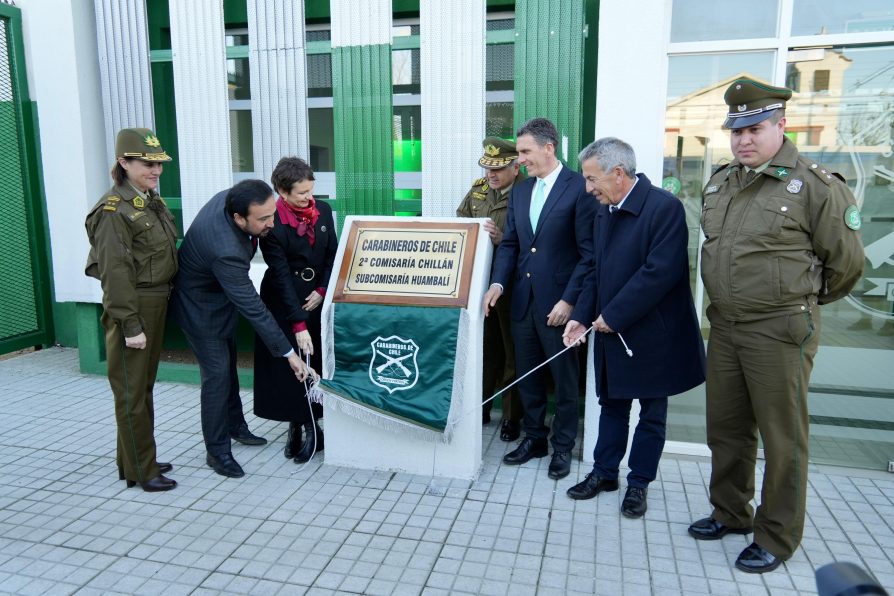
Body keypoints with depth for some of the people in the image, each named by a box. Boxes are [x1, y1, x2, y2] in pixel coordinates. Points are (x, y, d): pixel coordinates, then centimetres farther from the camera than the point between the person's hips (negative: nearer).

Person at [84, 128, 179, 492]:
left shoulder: (153, 201, 10)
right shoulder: (114, 210, -15)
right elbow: (115, 272, -19)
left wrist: (163, 303, 14)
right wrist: (130, 325, -20)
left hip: (157, 303, 9)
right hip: (132, 307, -9)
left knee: (144, 386, 17)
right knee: (131, 391, 2)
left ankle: (135, 460, 31)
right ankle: (140, 471, 14)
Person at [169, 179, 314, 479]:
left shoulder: (230, 197, -20)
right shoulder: (226, 250, -42)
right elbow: (253, 309, -38)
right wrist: (289, 353, -32)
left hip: (221, 295, 9)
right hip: (200, 305, -9)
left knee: (228, 363, 19)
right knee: (217, 372, -4)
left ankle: (235, 425, 36)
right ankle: (217, 451, 10)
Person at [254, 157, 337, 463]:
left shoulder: (323, 211, -3)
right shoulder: (273, 225, -17)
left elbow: (332, 255, 6)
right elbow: (281, 277, -20)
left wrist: (322, 291, -7)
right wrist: (298, 324, -24)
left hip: (316, 300, 3)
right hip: (283, 303, -3)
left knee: (315, 363, 5)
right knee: (287, 366, 3)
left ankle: (312, 427, 17)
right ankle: (295, 425, 19)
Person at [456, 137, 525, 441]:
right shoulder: (478, 189, 9)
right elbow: (459, 223, 19)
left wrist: (501, 239, -28)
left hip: (510, 285, -5)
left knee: (512, 352, 7)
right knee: (484, 346, 16)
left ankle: (511, 416, 20)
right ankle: (480, 407, 31)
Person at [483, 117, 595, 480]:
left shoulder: (579, 188, -9)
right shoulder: (520, 191, 11)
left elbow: (588, 252, -12)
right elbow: (509, 243, 11)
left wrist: (569, 300, -16)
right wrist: (498, 283, -4)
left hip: (558, 303, -6)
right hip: (523, 300, 6)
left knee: (564, 378, 9)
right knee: (527, 375, 15)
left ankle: (563, 446, 25)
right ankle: (534, 438, 32)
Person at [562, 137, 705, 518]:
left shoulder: (665, 207, -18)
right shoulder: (604, 211, 6)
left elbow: (660, 272, -25)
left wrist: (613, 316, -20)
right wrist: (582, 316, -2)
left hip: (652, 334, -6)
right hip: (612, 331, 7)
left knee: (651, 413, 11)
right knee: (612, 405, 17)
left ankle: (639, 483, 26)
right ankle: (604, 472, 32)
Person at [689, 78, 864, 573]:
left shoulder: (815, 185, -11)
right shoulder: (719, 184, 9)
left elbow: (846, 262, -3)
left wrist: (804, 298, 10)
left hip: (780, 329, -6)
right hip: (725, 324, 7)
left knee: (782, 436, 5)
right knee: (725, 427, 16)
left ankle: (776, 538, 22)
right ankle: (730, 513, 35)